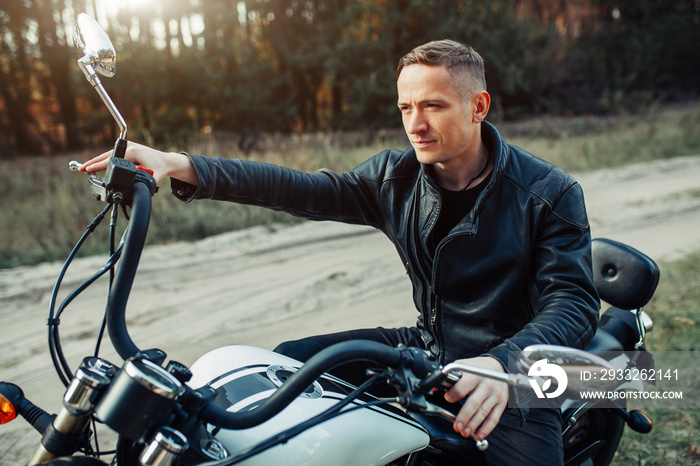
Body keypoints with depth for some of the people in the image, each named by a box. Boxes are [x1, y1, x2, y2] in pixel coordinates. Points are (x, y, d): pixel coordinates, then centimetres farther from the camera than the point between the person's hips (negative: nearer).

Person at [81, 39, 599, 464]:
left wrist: (502, 364, -40)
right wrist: (184, 167, -19)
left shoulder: (550, 192, -12)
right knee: (285, 362, 0)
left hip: (515, 374, -4)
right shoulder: (397, 175, 0)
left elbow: (573, 299, -19)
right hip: (424, 350, 4)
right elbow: (304, 189, -8)